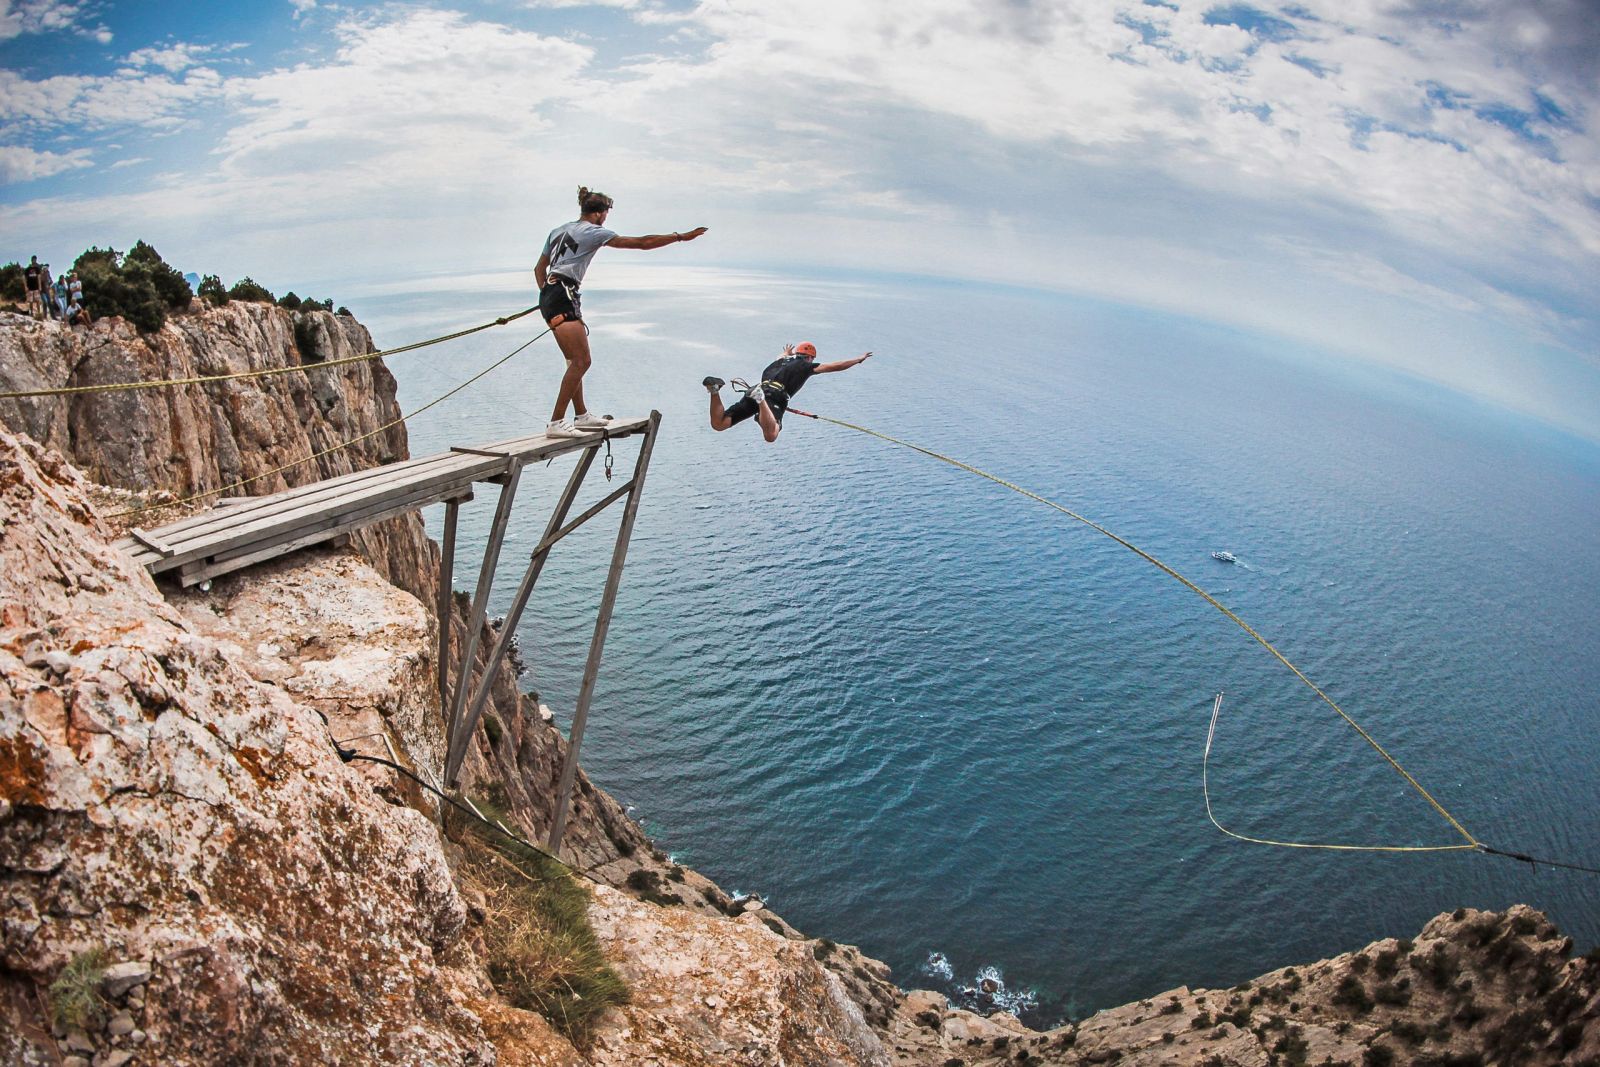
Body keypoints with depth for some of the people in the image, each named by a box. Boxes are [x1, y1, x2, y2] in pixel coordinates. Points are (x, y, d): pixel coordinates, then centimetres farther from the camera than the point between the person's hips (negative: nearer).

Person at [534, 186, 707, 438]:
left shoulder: (559, 230, 21)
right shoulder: (594, 232, -3)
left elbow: (539, 268, 24)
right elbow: (643, 243, -7)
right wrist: (681, 236, -3)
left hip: (548, 296, 9)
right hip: (563, 296, -9)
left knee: (576, 361, 16)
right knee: (581, 361, -11)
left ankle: (581, 416, 23)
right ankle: (556, 422, -15)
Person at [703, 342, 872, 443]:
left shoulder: (781, 361, 37)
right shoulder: (806, 366, 20)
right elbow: (835, 366, 19)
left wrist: (786, 354, 88)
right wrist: (858, 359, 32)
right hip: (775, 397, -6)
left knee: (718, 425, -1)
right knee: (770, 436, -32)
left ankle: (715, 391, -21)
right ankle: (760, 400, -46)